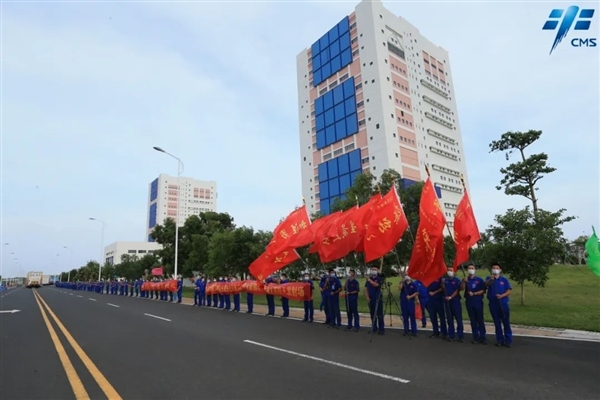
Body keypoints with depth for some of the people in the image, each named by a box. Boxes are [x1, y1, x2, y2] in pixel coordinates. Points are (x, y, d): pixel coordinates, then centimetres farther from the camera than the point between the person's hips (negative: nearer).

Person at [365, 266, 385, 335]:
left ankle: (381, 329, 2)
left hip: (378, 299, -4)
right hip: (370, 300, 4)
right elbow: (366, 289, 10)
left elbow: (376, 285, -23)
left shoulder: (379, 279, -3)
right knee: (372, 315, 10)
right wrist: (367, 297, 0)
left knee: (379, 315, -3)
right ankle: (374, 328, 18)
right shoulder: (368, 279, 11)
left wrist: (369, 280, -17)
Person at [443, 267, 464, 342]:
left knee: (459, 319, -2)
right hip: (447, 302, 3)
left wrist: (450, 297, -17)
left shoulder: (457, 280, -3)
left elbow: (457, 290, -9)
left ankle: (460, 336, 5)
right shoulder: (445, 280, 7)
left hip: (455, 301, -3)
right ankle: (451, 335, 16)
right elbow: (443, 289, 3)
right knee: (449, 319, 9)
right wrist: (442, 282, -12)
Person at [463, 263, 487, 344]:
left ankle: (482, 337, 7)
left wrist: (474, 293, -16)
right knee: (473, 320, 7)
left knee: (480, 320, 0)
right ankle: (476, 337, 14)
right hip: (469, 302, 2)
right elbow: (462, 289, -9)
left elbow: (483, 290, -6)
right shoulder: (465, 280, 6)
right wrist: (464, 282, -26)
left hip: (478, 302, -2)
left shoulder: (479, 280, 0)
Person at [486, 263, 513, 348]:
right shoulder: (489, 279, 3)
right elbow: (486, 284, -20)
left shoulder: (504, 279, 4)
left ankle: (508, 340, 9)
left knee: (506, 322, 1)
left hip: (503, 303, -1)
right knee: (497, 323, 9)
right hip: (493, 304, 1)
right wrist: (491, 279, -43)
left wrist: (502, 296, -18)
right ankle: (499, 340, 18)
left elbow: (509, 291, 0)